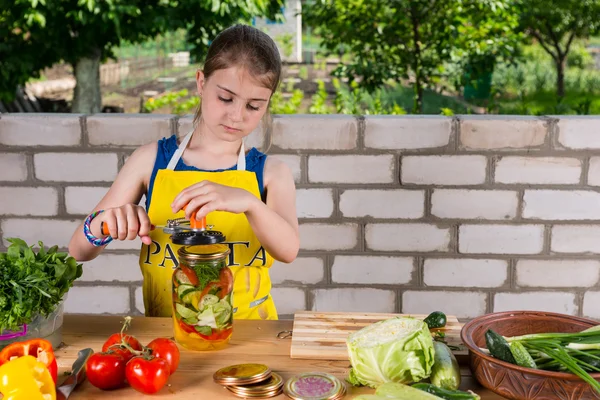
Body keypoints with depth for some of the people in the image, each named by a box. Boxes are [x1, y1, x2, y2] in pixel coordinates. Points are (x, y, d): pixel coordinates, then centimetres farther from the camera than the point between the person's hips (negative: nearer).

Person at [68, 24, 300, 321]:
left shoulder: (271, 173, 2)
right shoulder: (151, 160, 3)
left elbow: (288, 250, -16)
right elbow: (79, 251, 5)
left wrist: (248, 202, -33)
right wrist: (101, 225, -17)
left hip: (248, 332, -3)